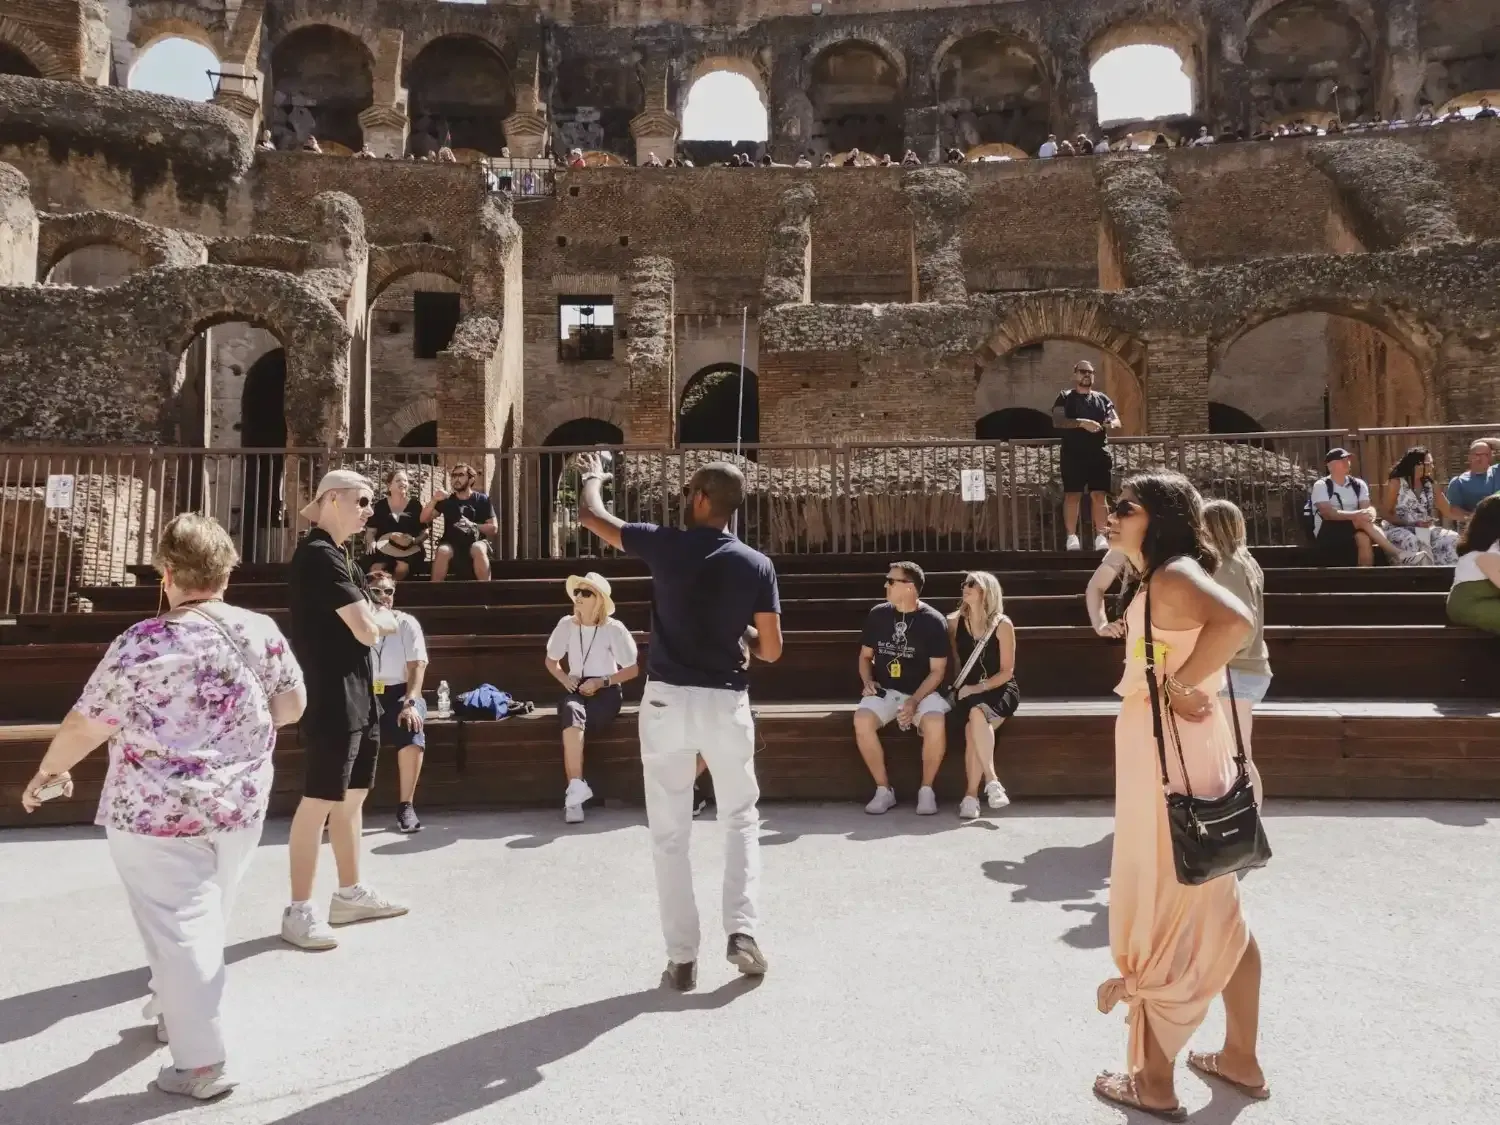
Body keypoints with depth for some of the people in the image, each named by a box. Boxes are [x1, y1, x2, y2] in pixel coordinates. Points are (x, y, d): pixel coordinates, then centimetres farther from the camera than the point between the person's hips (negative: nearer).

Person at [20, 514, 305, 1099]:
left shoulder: (142, 643, -17)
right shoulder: (261, 631, -5)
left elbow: (84, 727, -9)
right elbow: (292, 705, 4)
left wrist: (46, 772, 10)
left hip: (156, 813, -5)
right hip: (241, 805, 5)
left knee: (178, 928, 5)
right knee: (202, 921, 23)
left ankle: (202, 1062, 12)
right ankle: (173, 1010, 45)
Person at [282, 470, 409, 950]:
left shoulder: (337, 556, 16)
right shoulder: (319, 556, -15)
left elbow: (372, 622, 13)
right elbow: (368, 629, -18)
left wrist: (373, 620, -7)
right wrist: (382, 619, 2)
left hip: (357, 694, 10)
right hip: (332, 697, -10)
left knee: (352, 796, 15)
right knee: (319, 801, -3)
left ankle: (349, 894, 26)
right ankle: (298, 910, 6)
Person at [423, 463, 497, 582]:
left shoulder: (482, 500, 5)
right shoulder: (446, 500, 10)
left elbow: (494, 528, 1)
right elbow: (424, 519, 3)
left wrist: (473, 526, -16)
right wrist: (434, 500, -12)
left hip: (475, 541, -1)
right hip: (451, 542, 2)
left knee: (479, 550, -37)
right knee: (443, 551, -34)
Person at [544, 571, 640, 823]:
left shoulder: (614, 628, -7)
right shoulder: (566, 625, 2)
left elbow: (633, 670, 0)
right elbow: (551, 661, 18)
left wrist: (601, 682, -11)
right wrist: (564, 679, -2)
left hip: (606, 692, -2)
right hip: (577, 690, 2)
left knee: (571, 721, -32)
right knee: (571, 712, -34)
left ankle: (575, 788, -26)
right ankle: (577, 787, -39)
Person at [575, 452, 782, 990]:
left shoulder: (665, 545, -4)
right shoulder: (757, 565, -2)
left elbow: (590, 514, 9)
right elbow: (772, 650, -1)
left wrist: (592, 477, 30)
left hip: (668, 701, -1)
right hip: (727, 703, 1)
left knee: (670, 833, 9)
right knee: (741, 819, 19)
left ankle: (682, 956, 11)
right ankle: (742, 930, 7)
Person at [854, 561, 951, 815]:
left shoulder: (933, 621, -7)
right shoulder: (878, 615, 3)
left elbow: (937, 670, -7)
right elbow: (865, 655, 15)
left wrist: (914, 701, -20)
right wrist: (868, 682, -6)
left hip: (922, 692, -3)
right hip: (885, 690, 3)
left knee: (935, 724, -34)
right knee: (862, 720, -28)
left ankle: (926, 790, -10)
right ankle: (884, 790, -12)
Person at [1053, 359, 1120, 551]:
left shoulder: (1102, 398, 15)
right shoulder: (1065, 397, 5)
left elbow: (1117, 420, 13)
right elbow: (1057, 421, -9)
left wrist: (1111, 423, -12)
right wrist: (1081, 423, -21)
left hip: (1099, 454, 3)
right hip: (1073, 454, -3)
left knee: (1099, 494, 0)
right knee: (1072, 494, -4)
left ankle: (1100, 536, 4)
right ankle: (1072, 537, 0)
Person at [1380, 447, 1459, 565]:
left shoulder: (1429, 484, 12)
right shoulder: (1396, 483, -1)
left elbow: (1447, 513, 8)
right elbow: (1386, 514, -6)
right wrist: (1412, 523, -16)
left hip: (1425, 530, 5)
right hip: (1399, 529, -5)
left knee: (1451, 538, -23)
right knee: (1412, 543, -38)